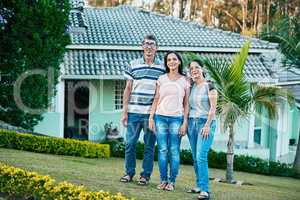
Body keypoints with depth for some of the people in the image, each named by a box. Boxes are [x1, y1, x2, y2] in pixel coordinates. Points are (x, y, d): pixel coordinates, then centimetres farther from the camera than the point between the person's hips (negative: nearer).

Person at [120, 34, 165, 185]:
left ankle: (145, 175, 15)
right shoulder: (133, 65, 7)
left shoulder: (162, 68, 4)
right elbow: (128, 89, 8)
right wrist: (124, 111, 3)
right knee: (130, 143, 4)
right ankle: (129, 172, 18)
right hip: (134, 112, 1)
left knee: (149, 146, 5)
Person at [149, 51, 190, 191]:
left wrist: (185, 122, -2)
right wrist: (151, 118, 2)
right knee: (162, 150, 1)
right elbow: (156, 100, 9)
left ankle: (172, 181, 5)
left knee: (174, 151, -1)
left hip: (176, 118, -1)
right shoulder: (161, 79, 8)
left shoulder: (185, 81, 5)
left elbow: (186, 104, 5)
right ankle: (163, 180, 8)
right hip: (161, 117, 1)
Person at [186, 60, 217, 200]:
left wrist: (207, 125, -14)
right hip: (192, 122, 6)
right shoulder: (191, 87, 14)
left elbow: (213, 107, -8)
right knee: (195, 157, 6)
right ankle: (199, 186, 13)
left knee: (201, 156, -16)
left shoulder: (209, 86, -2)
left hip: (205, 122, -6)